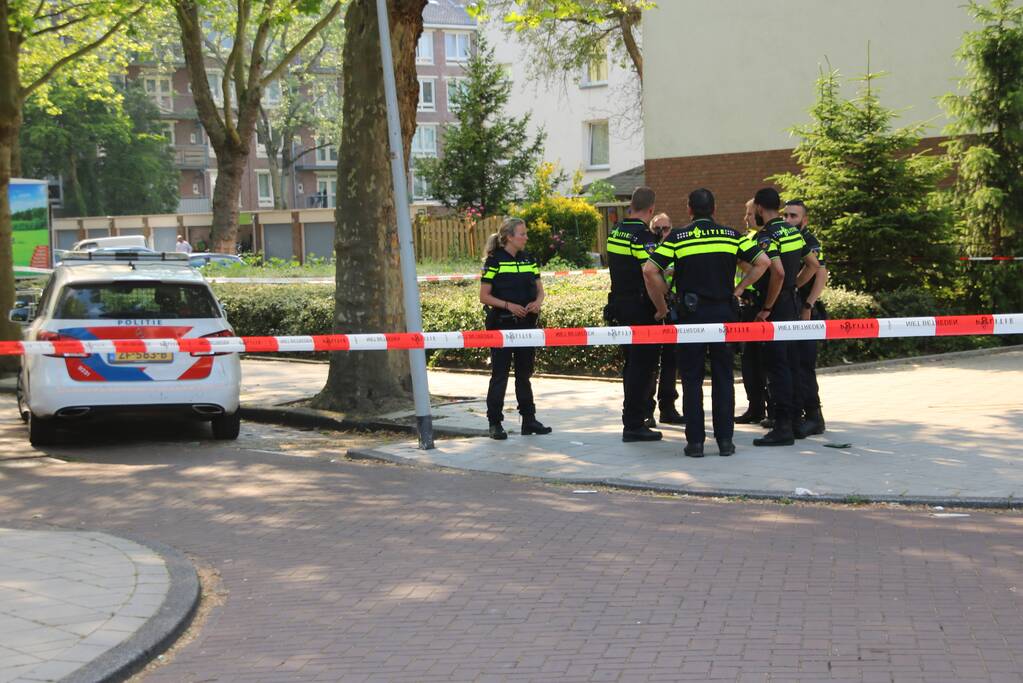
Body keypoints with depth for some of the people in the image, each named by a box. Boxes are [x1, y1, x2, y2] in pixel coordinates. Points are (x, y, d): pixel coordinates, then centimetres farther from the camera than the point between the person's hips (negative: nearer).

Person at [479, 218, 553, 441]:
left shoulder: (528, 260, 10)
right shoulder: (495, 261, -7)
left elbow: (539, 289, 15)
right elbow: (484, 296, -8)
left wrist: (537, 302, -7)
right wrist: (508, 305, -20)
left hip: (526, 323, 5)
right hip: (501, 324, -5)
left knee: (525, 373, 11)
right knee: (499, 375, -1)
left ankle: (529, 420, 18)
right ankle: (495, 423, 4)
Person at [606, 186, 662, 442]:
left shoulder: (615, 232, 10)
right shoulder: (644, 236, -18)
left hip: (619, 304, 9)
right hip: (641, 308, -9)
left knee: (633, 363, 19)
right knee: (642, 366, -3)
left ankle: (634, 416, 29)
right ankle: (633, 424, -3)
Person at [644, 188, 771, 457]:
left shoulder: (677, 238, -2)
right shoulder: (732, 235, 4)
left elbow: (650, 270, -10)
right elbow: (763, 261, 3)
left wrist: (661, 306, 0)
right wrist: (739, 289, 9)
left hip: (691, 315, -2)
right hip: (724, 313, 2)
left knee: (692, 380, 4)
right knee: (723, 379, 8)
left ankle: (695, 441, 3)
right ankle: (725, 440, 8)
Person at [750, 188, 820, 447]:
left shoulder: (766, 236, -16)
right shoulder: (793, 231, 11)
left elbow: (778, 272, -28)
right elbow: (813, 265, 16)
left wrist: (766, 308, -19)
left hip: (776, 307, -9)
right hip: (792, 302, 9)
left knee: (777, 365, -7)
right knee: (791, 362, 15)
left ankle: (783, 427, -8)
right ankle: (794, 419, 23)